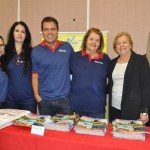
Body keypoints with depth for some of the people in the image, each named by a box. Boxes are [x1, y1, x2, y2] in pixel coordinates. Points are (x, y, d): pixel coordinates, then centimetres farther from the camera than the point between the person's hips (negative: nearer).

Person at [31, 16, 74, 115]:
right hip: (44, 100, 0)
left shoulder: (67, 47, 2)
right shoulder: (36, 51, 0)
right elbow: (35, 76, 2)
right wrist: (37, 96, -5)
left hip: (65, 99, 0)